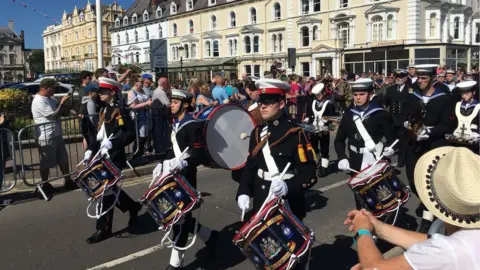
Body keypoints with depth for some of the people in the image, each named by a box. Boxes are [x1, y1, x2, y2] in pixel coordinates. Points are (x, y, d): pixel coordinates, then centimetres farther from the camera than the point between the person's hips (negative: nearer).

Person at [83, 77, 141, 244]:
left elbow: (130, 134, -18)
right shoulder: (103, 109, 14)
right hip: (102, 156, 9)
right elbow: (98, 132, 17)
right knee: (109, 188, 17)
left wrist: (113, 142, -28)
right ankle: (133, 207, 37)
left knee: (106, 190, -4)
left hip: (113, 158, -9)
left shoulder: (119, 111, -12)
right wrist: (90, 149, 8)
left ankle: (104, 229, 8)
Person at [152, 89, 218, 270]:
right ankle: (210, 236, 34)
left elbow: (198, 155, -18)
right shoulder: (175, 124, 14)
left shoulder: (193, 126, -13)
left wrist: (183, 164, -34)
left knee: (180, 217, -1)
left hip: (186, 178, -9)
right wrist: (163, 164, 10)